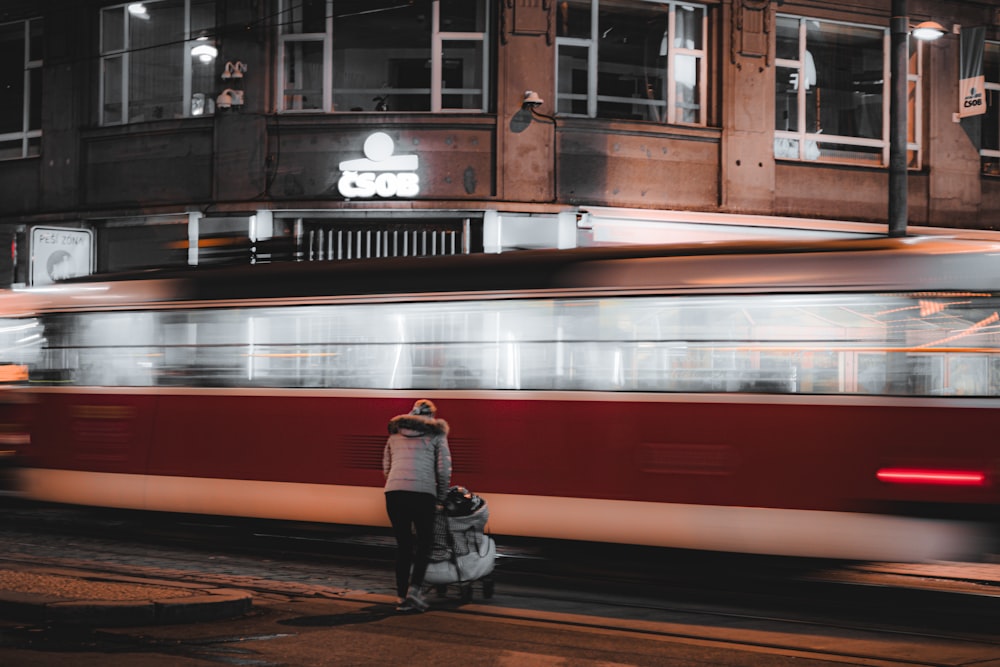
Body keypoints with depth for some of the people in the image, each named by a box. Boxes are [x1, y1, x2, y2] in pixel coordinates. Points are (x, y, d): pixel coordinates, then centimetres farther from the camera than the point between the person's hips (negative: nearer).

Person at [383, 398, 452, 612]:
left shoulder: (395, 433, 24)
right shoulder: (436, 434, 12)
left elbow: (386, 468, 23)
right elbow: (444, 470, 5)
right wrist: (440, 498, 16)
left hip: (393, 491, 3)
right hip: (422, 492, -3)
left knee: (403, 545, 11)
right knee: (425, 542, 9)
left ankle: (402, 597, 9)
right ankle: (414, 589, -9)